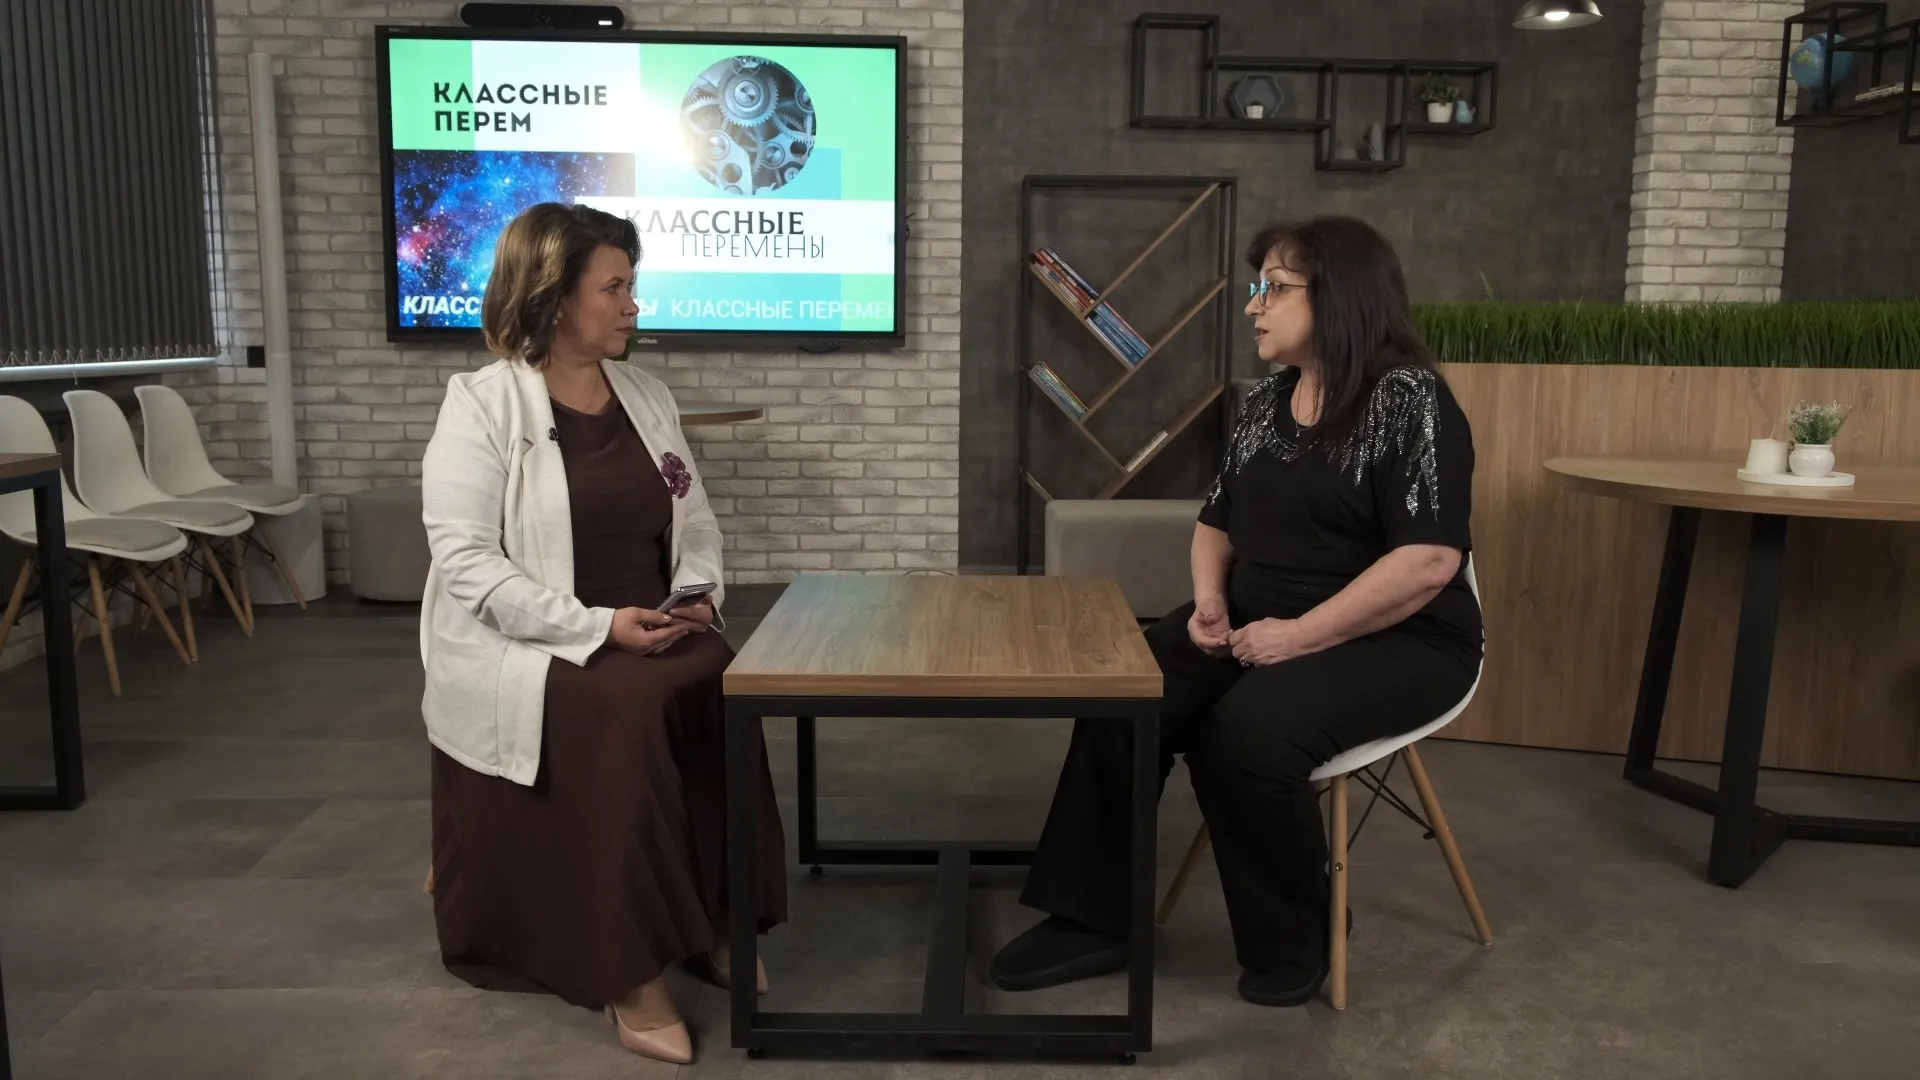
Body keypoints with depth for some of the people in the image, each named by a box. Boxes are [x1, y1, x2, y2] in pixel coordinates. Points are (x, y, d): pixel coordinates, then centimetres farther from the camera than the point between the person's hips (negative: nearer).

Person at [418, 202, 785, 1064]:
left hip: (649, 639, 5)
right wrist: (595, 626, -24)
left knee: (721, 688, -26)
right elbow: (466, 564, -16)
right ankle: (628, 969, -22)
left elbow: (697, 522, 16)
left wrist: (697, 594, -6)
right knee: (635, 705, -33)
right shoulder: (480, 404, -7)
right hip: (524, 649, -5)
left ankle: (712, 922, -11)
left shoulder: (647, 397, 11)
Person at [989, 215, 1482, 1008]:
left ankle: (1293, 939, -4)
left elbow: (1430, 560, -23)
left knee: (1246, 733, -31)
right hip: (1260, 623, 7)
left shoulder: (1408, 399, -14)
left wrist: (1301, 635, -24)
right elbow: (1218, 519, 18)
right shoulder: (1266, 401, 10)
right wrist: (1211, 599, -2)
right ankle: (1092, 920, -5)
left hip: (1393, 641, -7)